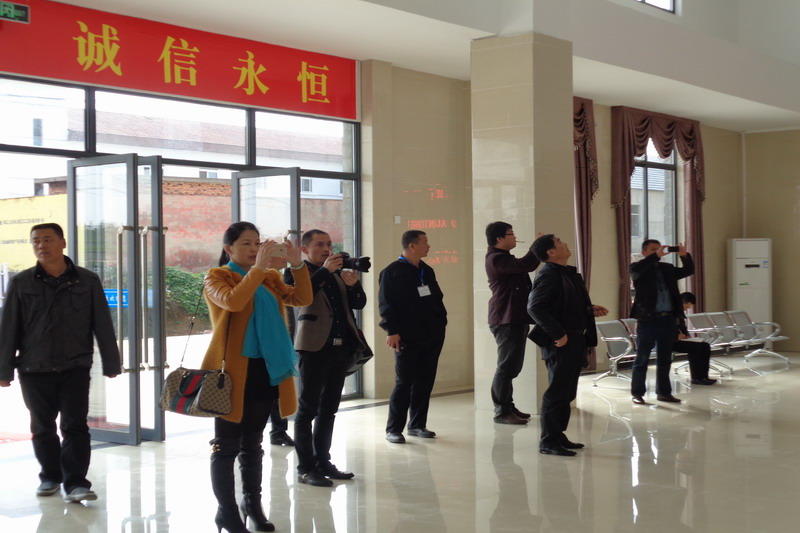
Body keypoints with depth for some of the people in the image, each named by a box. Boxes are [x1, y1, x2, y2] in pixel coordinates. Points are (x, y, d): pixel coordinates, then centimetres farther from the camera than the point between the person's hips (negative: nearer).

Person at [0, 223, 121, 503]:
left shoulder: (87, 281, 1)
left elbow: (103, 326, 4)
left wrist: (111, 364, 3)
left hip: (75, 367, -1)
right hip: (34, 370, 1)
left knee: (75, 426, -6)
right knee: (42, 427, 11)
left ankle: (75, 482, -2)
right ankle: (50, 476, 26)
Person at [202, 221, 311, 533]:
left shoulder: (270, 279, 12)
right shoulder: (217, 277, -4)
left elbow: (302, 299, 0)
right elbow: (233, 301, -26)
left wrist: (297, 266, -12)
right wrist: (258, 267, -28)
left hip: (265, 369, 6)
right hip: (232, 371, -6)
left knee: (253, 442, 15)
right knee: (227, 444, 0)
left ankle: (252, 503, 25)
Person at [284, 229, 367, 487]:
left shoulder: (337, 274, 17)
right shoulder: (297, 272, -1)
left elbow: (359, 303, 13)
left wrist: (353, 284, -7)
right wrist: (325, 270, -23)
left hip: (341, 347, 7)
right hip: (314, 348, -7)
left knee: (329, 409, 13)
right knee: (308, 409, -2)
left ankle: (323, 461, 22)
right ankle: (305, 468, 1)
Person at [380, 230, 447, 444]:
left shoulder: (427, 271, 15)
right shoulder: (392, 272, -6)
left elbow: (437, 298, 21)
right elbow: (386, 304, -11)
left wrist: (441, 322, 12)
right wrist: (392, 331, -16)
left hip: (432, 336, 7)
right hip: (407, 338, -7)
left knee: (425, 383, 8)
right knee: (404, 383, -4)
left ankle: (417, 425, 17)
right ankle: (393, 429, 3)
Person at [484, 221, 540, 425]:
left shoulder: (504, 258, 20)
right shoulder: (496, 259, -16)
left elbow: (528, 266, 29)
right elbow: (523, 265, -28)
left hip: (515, 319, 11)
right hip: (506, 321, -11)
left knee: (512, 366, 14)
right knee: (506, 366, -10)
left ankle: (508, 406, 22)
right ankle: (501, 412, -7)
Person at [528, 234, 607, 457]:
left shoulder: (567, 273, 15)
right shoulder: (548, 275, -15)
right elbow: (535, 307, -24)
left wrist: (590, 310, 9)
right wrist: (558, 334, -23)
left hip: (575, 342, 10)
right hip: (560, 344, -10)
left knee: (567, 393, 15)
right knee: (557, 393, -5)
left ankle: (558, 436, 23)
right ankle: (548, 441, 1)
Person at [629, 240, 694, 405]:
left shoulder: (667, 268, 14)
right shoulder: (637, 268, 0)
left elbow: (688, 270, 8)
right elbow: (637, 268, -23)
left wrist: (684, 255, -10)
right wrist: (656, 256, -28)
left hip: (668, 319, 5)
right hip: (647, 319, -5)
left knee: (665, 359, 11)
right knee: (642, 358, 1)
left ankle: (663, 392, 19)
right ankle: (637, 393, 7)